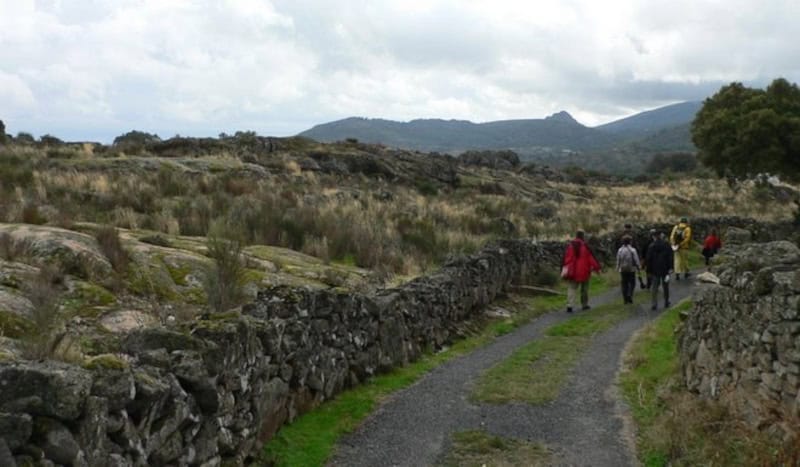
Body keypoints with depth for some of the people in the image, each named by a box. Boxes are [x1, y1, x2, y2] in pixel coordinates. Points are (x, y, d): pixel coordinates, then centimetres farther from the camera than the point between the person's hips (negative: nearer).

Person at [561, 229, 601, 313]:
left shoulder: (570, 246, 2)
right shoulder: (585, 246, -7)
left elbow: (566, 258, -2)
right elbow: (591, 257, -6)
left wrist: (564, 268, 0)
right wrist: (596, 267, 1)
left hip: (573, 272, 2)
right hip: (584, 271, -2)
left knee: (571, 288, 0)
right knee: (584, 289, 16)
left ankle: (569, 305, -16)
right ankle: (585, 304, 23)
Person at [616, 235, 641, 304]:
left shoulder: (620, 250, 2)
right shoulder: (632, 250, -10)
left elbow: (618, 261, 5)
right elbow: (636, 260, -8)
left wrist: (618, 268, 14)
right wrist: (639, 267, 4)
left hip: (622, 270, 3)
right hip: (631, 270, -3)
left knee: (624, 284, 8)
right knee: (632, 283, 7)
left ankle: (625, 299, 7)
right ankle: (630, 295, -10)